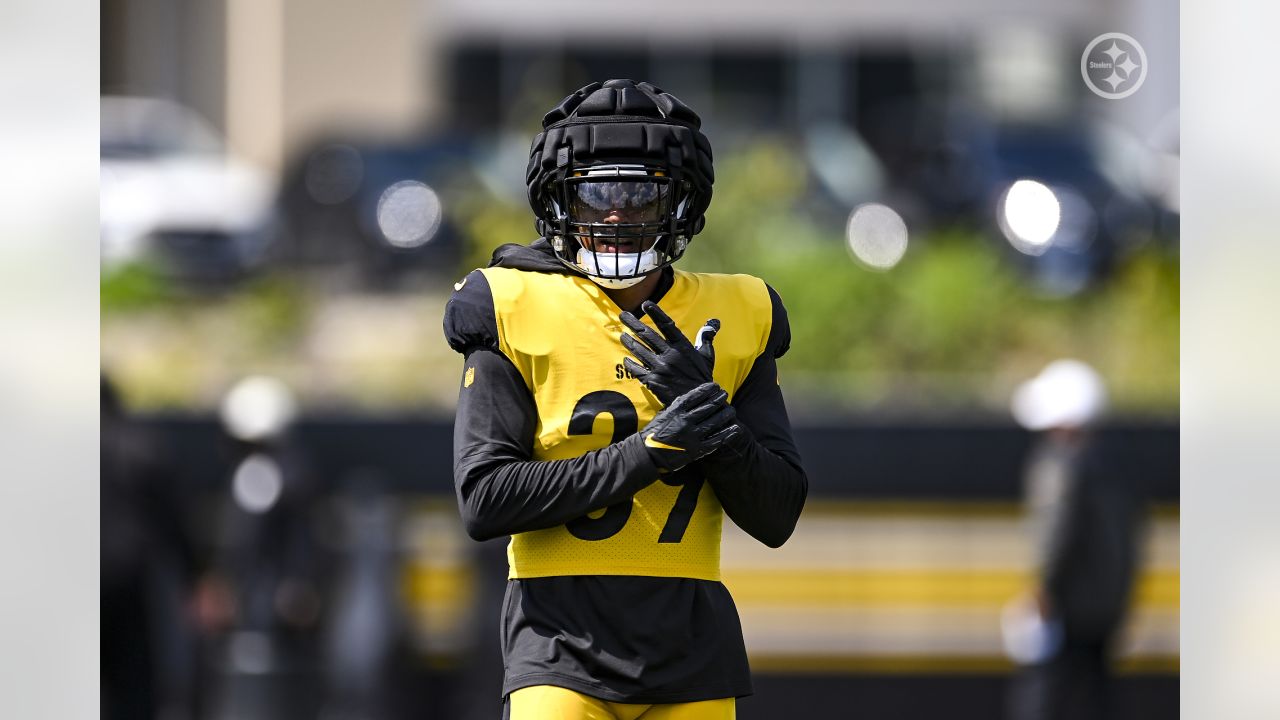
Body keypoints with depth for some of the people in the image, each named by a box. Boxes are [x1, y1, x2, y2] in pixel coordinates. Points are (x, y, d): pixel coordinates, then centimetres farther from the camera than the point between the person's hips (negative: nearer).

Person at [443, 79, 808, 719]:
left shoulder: (733, 319, 8)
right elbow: (483, 500, -9)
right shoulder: (515, 313, 1)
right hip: (562, 638, -3)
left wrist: (709, 413, -12)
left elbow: (776, 517, 5)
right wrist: (646, 453, -16)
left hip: (693, 651, 3)